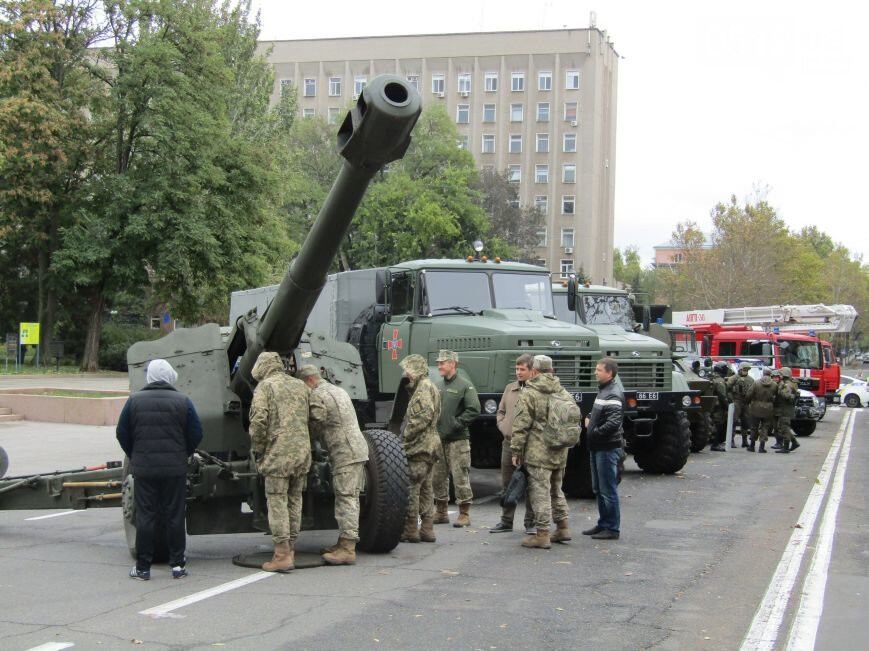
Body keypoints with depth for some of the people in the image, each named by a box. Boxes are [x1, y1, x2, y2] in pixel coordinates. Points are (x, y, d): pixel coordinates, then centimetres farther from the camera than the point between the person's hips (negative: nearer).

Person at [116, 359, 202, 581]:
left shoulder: (134, 400, 0)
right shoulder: (183, 402, -2)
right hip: (175, 469, 0)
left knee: (145, 517, 4)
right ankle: (177, 564, 8)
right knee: (175, 516, 6)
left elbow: (122, 433, 4)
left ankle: (142, 567, 6)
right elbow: (196, 434, -1)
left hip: (143, 469, 0)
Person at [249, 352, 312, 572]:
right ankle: (291, 550, 18)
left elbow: (258, 421, -12)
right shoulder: (300, 385, 15)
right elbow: (308, 418, 14)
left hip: (278, 454, -6)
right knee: (295, 501, 13)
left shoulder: (265, 386, -3)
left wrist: (257, 450, -2)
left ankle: (282, 554, -5)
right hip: (302, 453, 6)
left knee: (277, 502, -2)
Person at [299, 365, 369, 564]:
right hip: (357, 449, 10)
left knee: (346, 498, -12)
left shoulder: (318, 395, -9)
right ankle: (345, 542, 19)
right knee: (349, 498, 13)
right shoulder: (338, 390, 22)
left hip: (345, 453, -10)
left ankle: (347, 549, -14)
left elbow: (315, 426, -13)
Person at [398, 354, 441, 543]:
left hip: (419, 447, -11)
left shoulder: (424, 387, -12)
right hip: (428, 446, 11)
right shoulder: (429, 388, 21)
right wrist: (408, 434, 15)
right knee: (425, 489, 12)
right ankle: (427, 529, 15)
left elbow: (424, 416, -24)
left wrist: (406, 435, -18)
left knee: (411, 488, -7)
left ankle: (410, 530, -5)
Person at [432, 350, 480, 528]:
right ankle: (441, 513, 22)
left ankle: (464, 514, 3)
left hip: (457, 440, -7)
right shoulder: (437, 385, 15)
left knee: (460, 477, -5)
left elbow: (474, 410, -13)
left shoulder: (464, 385, -6)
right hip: (438, 439, 7)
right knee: (438, 477, 11)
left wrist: (457, 423, -16)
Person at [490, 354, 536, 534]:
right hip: (509, 442, 6)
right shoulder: (509, 388, 14)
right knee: (507, 484, 12)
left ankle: (531, 522, 10)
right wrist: (504, 428, 3)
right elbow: (500, 412, 20)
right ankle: (506, 521, 21)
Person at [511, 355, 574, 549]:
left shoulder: (529, 394, -9)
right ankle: (563, 527, 23)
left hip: (538, 453, -7)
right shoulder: (564, 394, 12)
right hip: (560, 453, 7)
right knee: (556, 490, 20)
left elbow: (521, 426, -12)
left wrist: (516, 450, -5)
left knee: (540, 492, -4)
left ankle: (542, 534, -3)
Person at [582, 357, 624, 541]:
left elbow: (614, 423, -26)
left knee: (608, 490, -3)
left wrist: (594, 432, -17)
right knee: (598, 489, 17)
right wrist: (590, 420, 9)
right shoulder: (603, 390, 14)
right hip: (597, 447, 10)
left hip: (608, 448, -10)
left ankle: (612, 529, 4)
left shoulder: (613, 394, -17)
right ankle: (603, 524, 27)